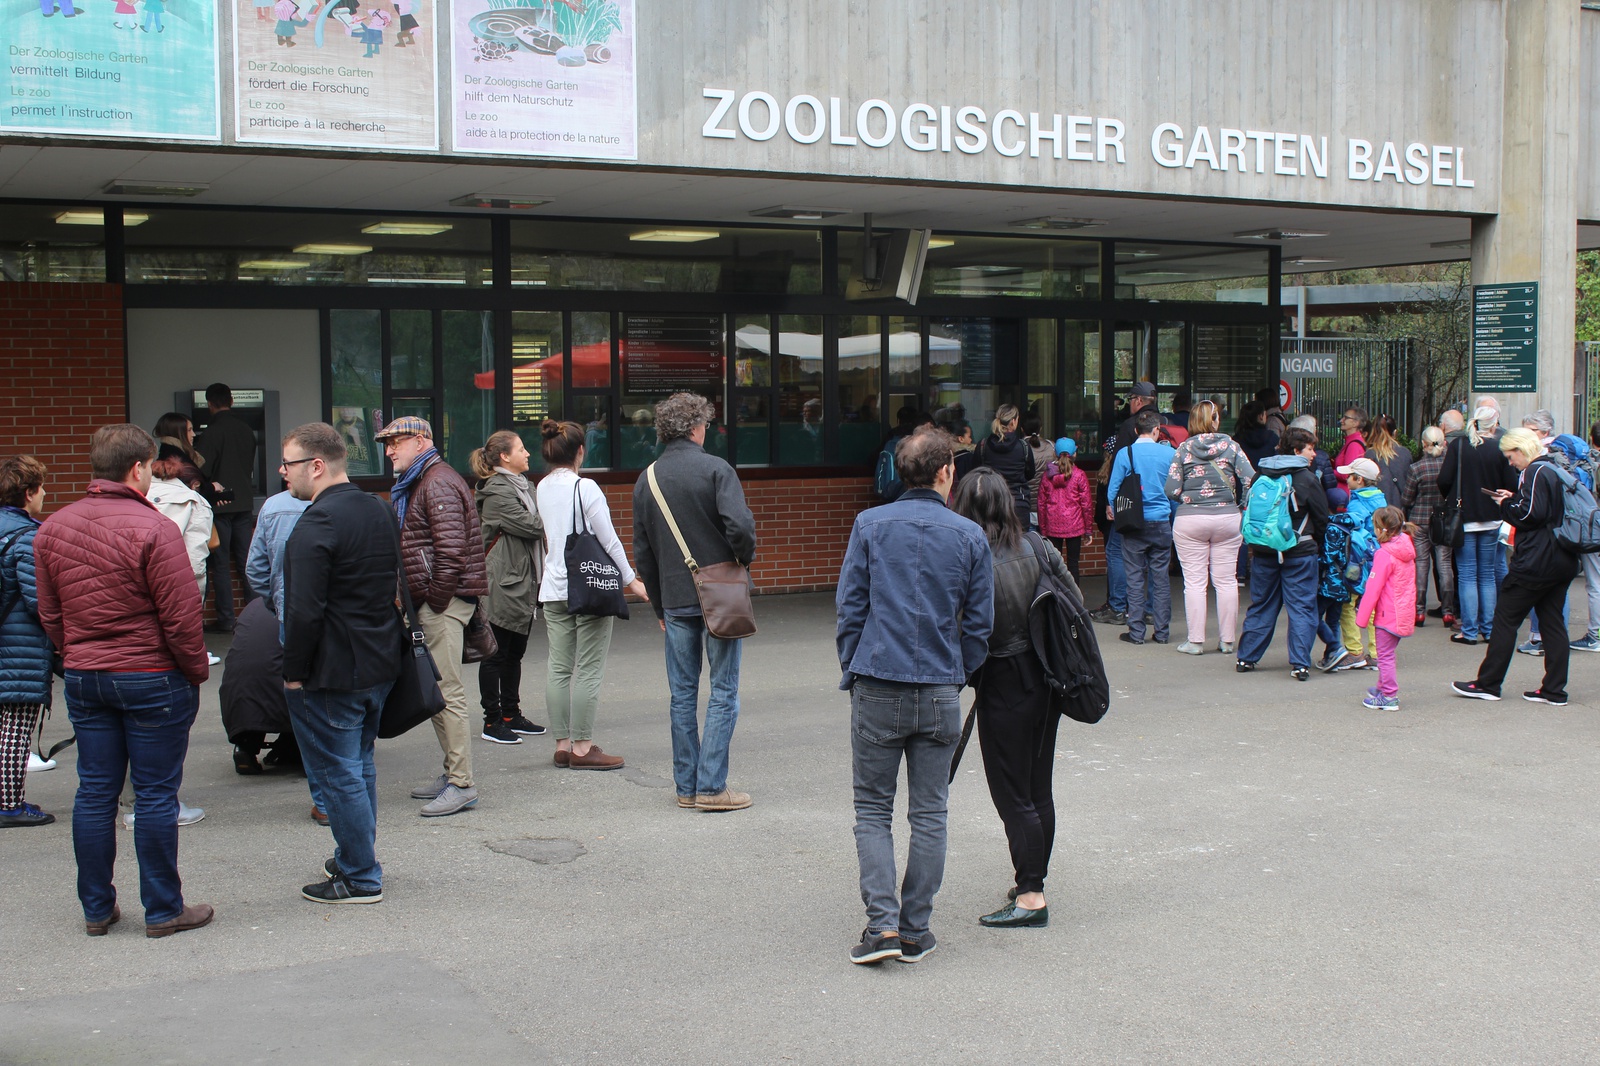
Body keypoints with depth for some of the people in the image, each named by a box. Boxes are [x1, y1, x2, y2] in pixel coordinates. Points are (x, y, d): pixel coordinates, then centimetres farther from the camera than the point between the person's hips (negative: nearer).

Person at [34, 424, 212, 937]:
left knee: (95, 792, 12)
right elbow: (181, 618, -15)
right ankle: (163, 910, 11)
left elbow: (49, 616, 11)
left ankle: (96, 908, 20)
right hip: (153, 679, -6)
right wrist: (197, 672, -2)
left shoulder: (51, 529, 4)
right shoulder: (153, 529, -17)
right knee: (156, 794, 3)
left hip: (83, 679, 6)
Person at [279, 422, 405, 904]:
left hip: (331, 674, -9)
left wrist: (294, 672, -14)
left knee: (338, 774, 1)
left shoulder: (317, 524, -21)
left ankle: (360, 879, 8)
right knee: (359, 764, 21)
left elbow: (304, 611, -25)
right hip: (380, 664, 9)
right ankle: (355, 858, 33)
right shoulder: (378, 510, 8)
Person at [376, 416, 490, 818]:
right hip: (429, 603, 10)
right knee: (435, 691, 13)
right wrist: (418, 603, 15)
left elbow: (451, 551, -21)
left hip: (444, 602, -10)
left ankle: (462, 785, -7)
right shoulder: (416, 484, 21)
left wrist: (435, 602, -16)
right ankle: (452, 773, 21)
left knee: (447, 692, -9)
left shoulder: (439, 483, -12)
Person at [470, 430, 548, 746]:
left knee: (515, 652, 14)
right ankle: (493, 721, 4)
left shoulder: (522, 485, 17)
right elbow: (531, 526, -18)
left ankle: (511, 714, 22)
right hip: (503, 584, -9)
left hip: (524, 582, 9)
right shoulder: (496, 492, -13)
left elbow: (537, 527, 14)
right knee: (496, 654, -2)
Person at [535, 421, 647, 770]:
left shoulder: (542, 488, 7)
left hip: (554, 588, 7)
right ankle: (582, 748, -1)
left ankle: (563, 745, 12)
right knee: (588, 670, -2)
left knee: (559, 668, 8)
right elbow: (609, 541, -10)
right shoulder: (585, 488, -12)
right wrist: (631, 580, -2)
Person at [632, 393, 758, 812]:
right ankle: (712, 787, 0)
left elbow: (642, 551, 12)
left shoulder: (647, 480, 8)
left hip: (675, 601, 5)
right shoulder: (715, 469, -9)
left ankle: (686, 786, 15)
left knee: (682, 694, 11)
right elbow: (741, 525, -22)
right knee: (723, 692, 2)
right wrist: (744, 558, -1)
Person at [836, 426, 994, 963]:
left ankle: (883, 924, -3)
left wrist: (851, 675, 10)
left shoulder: (870, 525, -1)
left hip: (877, 689, -1)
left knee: (873, 810, 8)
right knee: (929, 813, 10)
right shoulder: (970, 536, 2)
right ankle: (915, 932, 14)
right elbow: (979, 622, 5)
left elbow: (850, 607, 0)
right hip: (940, 693, 1)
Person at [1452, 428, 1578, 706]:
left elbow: (1532, 514, -20)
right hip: (1562, 562, 9)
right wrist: (1514, 500, 10)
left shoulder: (1535, 472, -13)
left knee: (1505, 618, -1)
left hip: (1535, 563, -9)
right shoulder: (1555, 470, 15)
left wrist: (1507, 505, -5)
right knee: (1552, 622, 9)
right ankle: (1555, 690, 8)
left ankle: (1488, 684, 3)